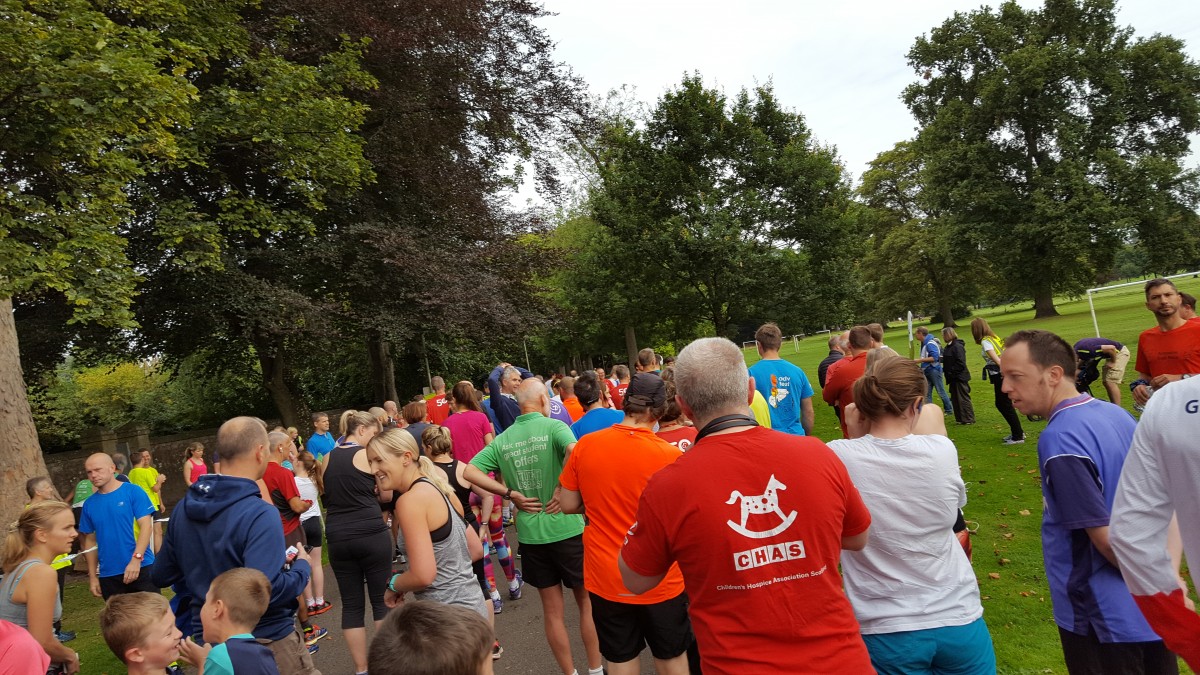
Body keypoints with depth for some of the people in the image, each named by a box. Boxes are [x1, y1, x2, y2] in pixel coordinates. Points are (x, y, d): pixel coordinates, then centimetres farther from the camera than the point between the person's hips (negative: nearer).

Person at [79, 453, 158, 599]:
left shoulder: (133, 492, -5)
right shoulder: (89, 504, 6)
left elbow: (145, 526, -10)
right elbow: (90, 540, 13)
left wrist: (136, 559, -19)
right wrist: (92, 576, 11)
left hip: (141, 568, -4)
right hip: (108, 575, 4)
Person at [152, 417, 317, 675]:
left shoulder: (183, 508, -1)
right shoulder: (260, 515, -25)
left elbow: (162, 576, 9)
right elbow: (268, 589, -31)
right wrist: (302, 566, -14)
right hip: (267, 641, -6)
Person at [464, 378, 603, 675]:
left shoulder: (502, 439, 2)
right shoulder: (553, 427, -11)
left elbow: (470, 472, -2)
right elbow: (575, 452, -31)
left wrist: (510, 493, -3)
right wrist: (563, 489, -18)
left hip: (529, 533, 4)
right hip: (566, 527, -3)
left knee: (552, 610, 16)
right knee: (587, 601, 16)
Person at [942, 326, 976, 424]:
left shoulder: (957, 346, -18)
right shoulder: (949, 346, 11)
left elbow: (960, 363, -22)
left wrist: (951, 372, -18)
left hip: (959, 377, -10)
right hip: (954, 378, 10)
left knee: (963, 398, -2)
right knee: (955, 398, 13)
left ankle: (969, 419, 6)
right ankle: (960, 418, 22)